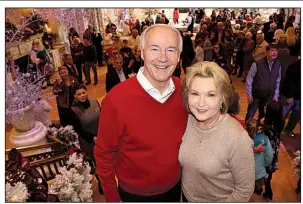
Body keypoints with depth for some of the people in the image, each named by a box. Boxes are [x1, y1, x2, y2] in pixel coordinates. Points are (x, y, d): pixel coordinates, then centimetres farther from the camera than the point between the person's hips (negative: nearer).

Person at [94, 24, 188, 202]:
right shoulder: (116, 99, -27)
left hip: (175, 186, 4)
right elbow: (104, 154, -15)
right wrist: (111, 197, -9)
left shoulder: (184, 90, -15)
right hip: (135, 193, -3)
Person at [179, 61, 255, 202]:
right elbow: (182, 163, 0)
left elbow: (245, 189, -18)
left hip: (220, 200, -3)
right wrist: (183, 194, 5)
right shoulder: (186, 120, -17)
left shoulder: (238, 139, -31)